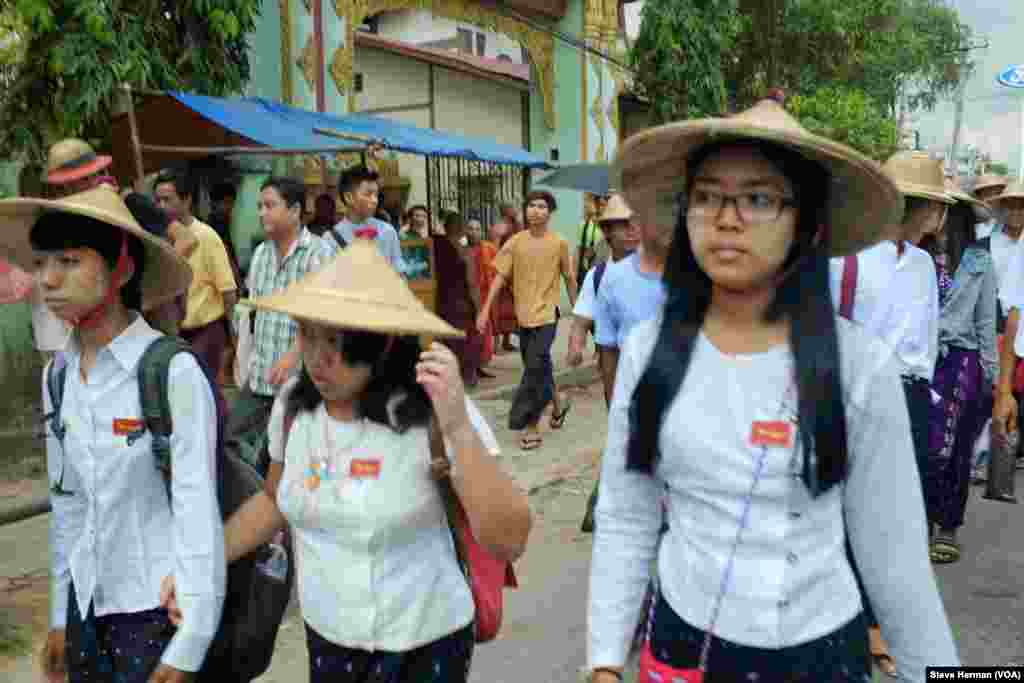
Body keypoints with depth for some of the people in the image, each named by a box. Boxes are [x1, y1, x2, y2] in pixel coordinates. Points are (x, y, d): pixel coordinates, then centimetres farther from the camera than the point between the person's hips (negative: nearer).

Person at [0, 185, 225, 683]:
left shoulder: (173, 373, -19)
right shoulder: (57, 377, 0)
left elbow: (198, 511, -17)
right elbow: (65, 504, 8)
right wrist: (60, 614, 13)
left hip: (157, 605, -5)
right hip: (87, 603, 6)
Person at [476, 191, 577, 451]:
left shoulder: (559, 243, -3)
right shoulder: (515, 242, 0)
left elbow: (569, 278, 6)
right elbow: (500, 277, 0)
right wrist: (485, 310, -6)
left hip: (546, 313, -3)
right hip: (523, 313, 3)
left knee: (536, 366, -12)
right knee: (539, 367, 14)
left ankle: (531, 426, -4)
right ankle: (557, 402, 39)